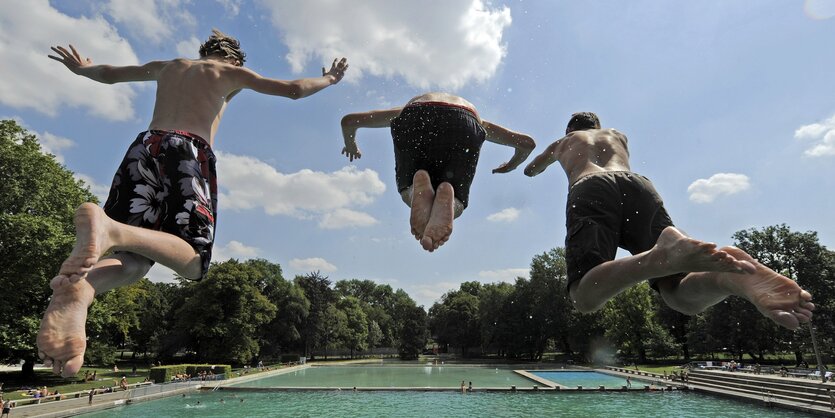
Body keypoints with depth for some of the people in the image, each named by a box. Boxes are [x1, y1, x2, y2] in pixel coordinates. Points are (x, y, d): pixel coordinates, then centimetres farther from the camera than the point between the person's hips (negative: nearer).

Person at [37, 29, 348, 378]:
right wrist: (328, 79, 30)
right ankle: (111, 228, -39)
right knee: (193, 261, -10)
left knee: (136, 259, 1)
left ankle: (79, 287, -34)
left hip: (145, 146, 5)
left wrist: (81, 69, 66)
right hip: (190, 151, -5)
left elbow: (109, 74, 44)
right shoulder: (230, 72, 19)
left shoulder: (169, 67, 31)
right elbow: (294, 90, 12)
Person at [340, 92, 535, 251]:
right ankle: (446, 198, -23)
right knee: (454, 205, 12)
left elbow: (348, 121, 44)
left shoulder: (407, 110, 44)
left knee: (409, 194, 17)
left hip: (415, 118, 0)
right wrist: (510, 166, 62)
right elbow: (527, 143, 43)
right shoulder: (474, 114, 45)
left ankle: (419, 190, -19)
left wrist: (351, 146, 63)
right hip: (464, 124, 0)